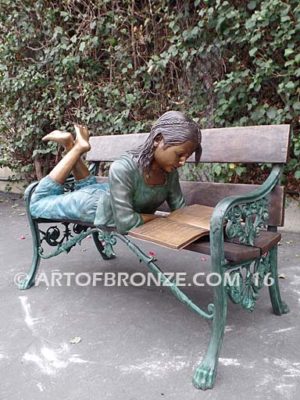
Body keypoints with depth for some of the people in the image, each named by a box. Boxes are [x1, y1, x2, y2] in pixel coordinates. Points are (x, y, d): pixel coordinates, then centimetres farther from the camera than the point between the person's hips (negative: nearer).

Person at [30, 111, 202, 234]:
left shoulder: (170, 172, -23)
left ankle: (72, 145, 28)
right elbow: (125, 223, -42)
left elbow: (180, 209, -12)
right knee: (38, 203, 19)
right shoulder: (123, 168, -44)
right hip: (94, 205, -6)